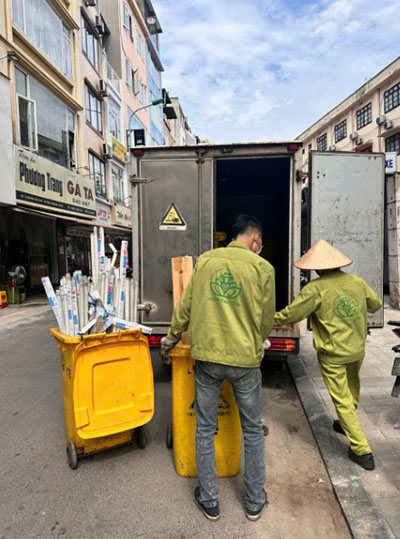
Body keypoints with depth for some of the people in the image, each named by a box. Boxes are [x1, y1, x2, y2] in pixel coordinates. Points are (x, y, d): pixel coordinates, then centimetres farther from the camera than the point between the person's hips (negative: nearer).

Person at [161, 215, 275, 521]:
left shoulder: (205, 260, 1)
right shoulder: (262, 267, -6)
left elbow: (185, 307, 5)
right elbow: (266, 321, 1)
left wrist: (172, 338, 20)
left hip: (206, 356, 2)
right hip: (245, 359, -1)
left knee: (205, 430, 17)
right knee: (253, 430, 18)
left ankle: (209, 501, 32)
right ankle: (255, 502, 35)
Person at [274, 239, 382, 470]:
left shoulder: (316, 289, -19)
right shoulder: (357, 281, -2)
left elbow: (290, 314, -15)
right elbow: (376, 304, 13)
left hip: (333, 354, -6)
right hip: (358, 348, 6)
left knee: (342, 399, 6)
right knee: (352, 389, 28)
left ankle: (362, 451, 12)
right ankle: (347, 424, 49)